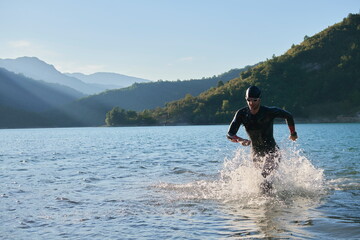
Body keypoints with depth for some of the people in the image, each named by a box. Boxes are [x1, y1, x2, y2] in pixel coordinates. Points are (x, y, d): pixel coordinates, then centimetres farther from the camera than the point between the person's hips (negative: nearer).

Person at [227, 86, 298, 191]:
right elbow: (230, 134, -16)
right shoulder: (241, 114, -10)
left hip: (272, 151, -5)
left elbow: (288, 116, 0)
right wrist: (240, 140, -37)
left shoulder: (269, 112, -18)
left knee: (265, 176, -25)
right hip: (256, 153, 5)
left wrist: (293, 133, 11)